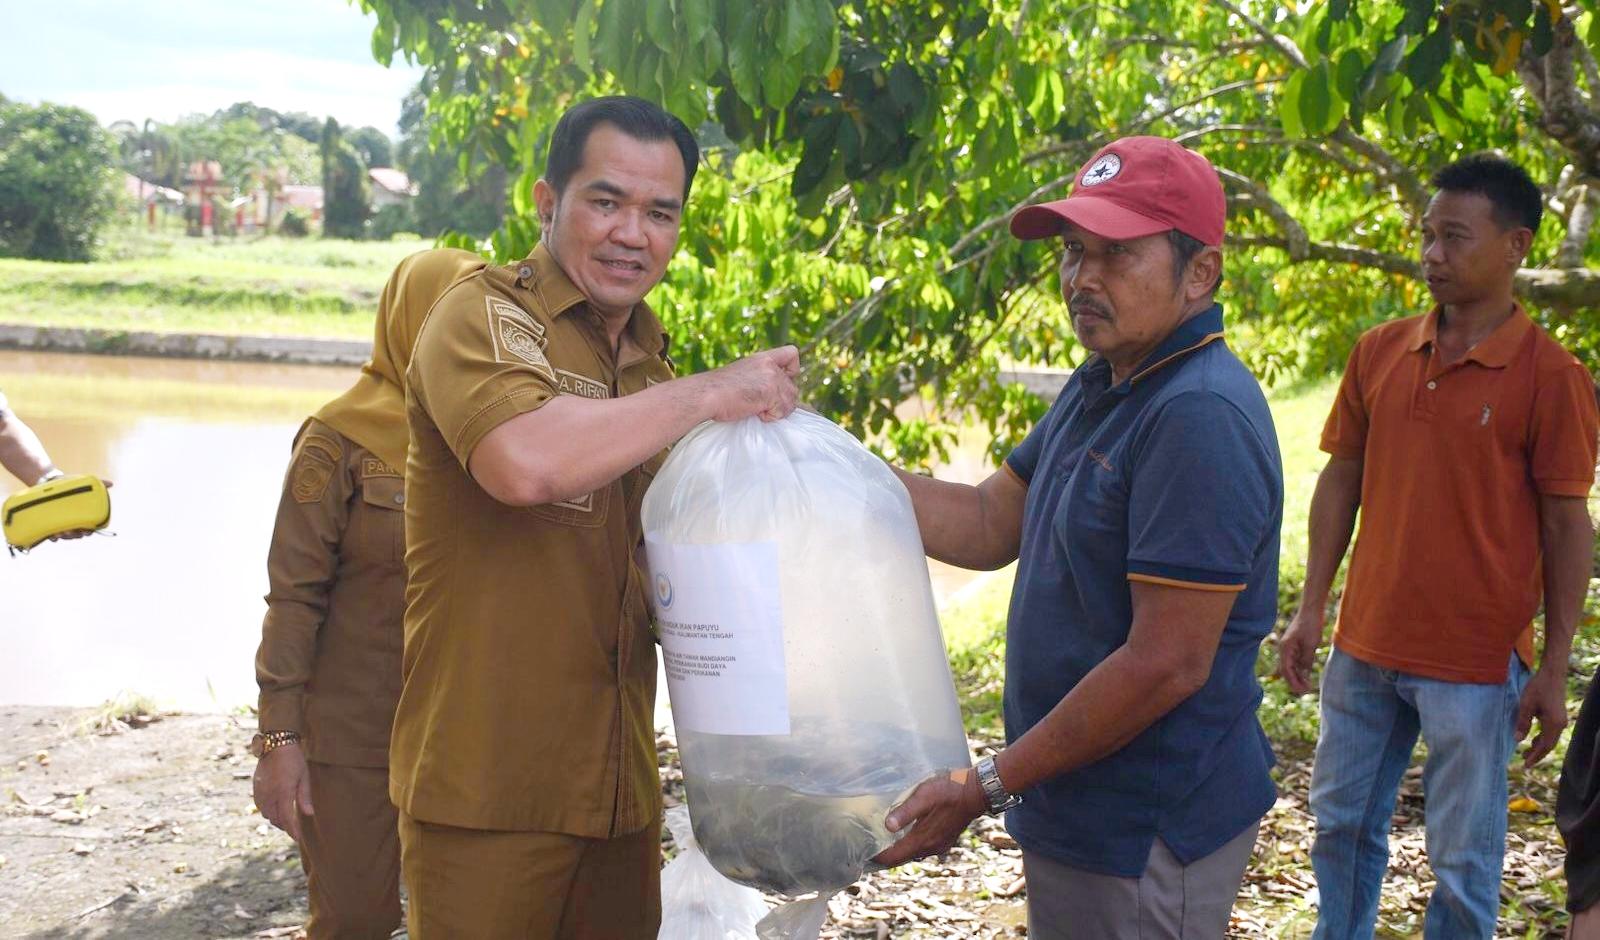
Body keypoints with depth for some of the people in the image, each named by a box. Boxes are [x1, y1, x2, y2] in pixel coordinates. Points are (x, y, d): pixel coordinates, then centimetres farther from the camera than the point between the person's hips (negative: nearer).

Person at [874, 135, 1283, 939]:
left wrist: (988, 785, -19)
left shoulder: (1201, 416, -23)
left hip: (1144, 839, -9)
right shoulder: (1100, 386, 10)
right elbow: (990, 525, 9)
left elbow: (1166, 665, -26)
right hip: (1081, 812, 9)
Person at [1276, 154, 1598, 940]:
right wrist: (1310, 610, 5)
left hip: (1477, 662, -4)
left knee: (1463, 859, 7)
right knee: (1342, 823, 17)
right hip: (1365, 646, 5)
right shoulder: (1377, 352, 3)